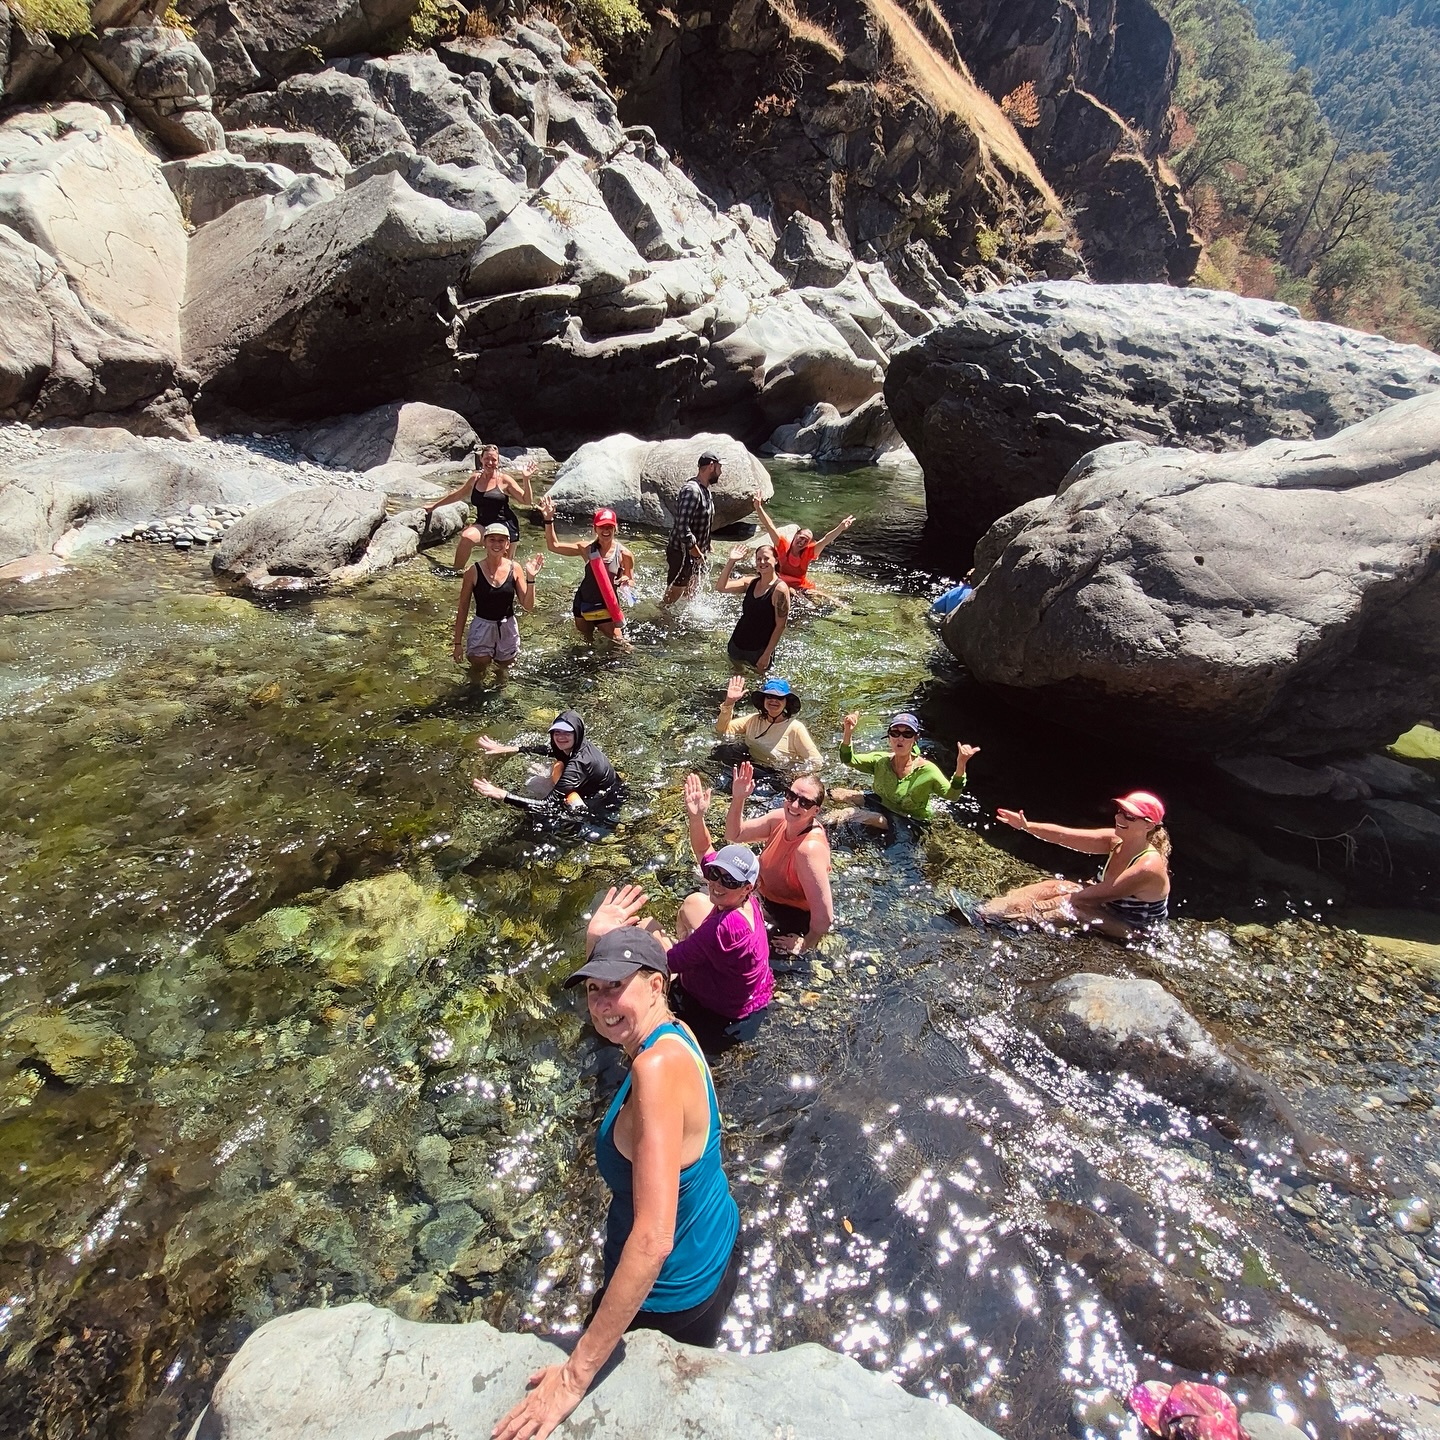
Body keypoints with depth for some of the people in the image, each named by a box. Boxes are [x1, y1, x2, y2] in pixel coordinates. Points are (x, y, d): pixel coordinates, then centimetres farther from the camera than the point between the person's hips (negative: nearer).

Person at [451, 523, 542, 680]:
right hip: (482, 627, -2)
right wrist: (458, 643, -3)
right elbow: (463, 608, -4)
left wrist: (530, 578, -20)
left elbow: (529, 605, -6)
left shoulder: (515, 569, -8)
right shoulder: (474, 571, -12)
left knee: (503, 676, 19)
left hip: (508, 628, 2)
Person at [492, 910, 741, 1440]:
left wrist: (576, 1373, -35)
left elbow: (653, 1239, -40)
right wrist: (595, 945, -2)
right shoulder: (672, 1032, -11)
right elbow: (609, 1001, 14)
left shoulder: (658, 1066, -38)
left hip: (668, 1296, -7)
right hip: (715, 1252, 8)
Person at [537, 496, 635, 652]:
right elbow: (553, 546, -7)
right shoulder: (586, 549, -10)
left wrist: (626, 581, -24)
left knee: (617, 643, 2)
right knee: (586, 640, 24)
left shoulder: (624, 554, -13)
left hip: (608, 605, -2)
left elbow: (630, 579, 1)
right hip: (584, 603, 2)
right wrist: (548, 520, -17)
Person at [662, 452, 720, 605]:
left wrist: (704, 550, 13)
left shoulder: (704, 489, 9)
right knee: (671, 599, -1)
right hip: (681, 553, -10)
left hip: (694, 553, 10)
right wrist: (697, 553, -22)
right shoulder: (692, 490, -23)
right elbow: (683, 527, -30)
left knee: (690, 596, 22)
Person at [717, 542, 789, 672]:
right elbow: (721, 587, -5)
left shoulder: (780, 589, -16)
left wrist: (767, 654, -15)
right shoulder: (750, 583, 2)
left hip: (759, 651, -6)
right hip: (736, 645, 6)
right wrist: (731, 561, -13)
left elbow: (780, 626, -15)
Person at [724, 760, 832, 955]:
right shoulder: (780, 818, -13)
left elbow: (824, 917, -36)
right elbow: (734, 834, 0)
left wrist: (804, 946, -18)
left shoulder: (809, 848, -37)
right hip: (768, 901, 8)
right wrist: (738, 799, -18)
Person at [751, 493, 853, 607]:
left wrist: (841, 528, -30)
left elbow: (825, 540, -14)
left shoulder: (808, 552, -4)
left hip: (803, 586, 2)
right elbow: (769, 526, -17)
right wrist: (758, 508, -28)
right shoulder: (783, 546, -9)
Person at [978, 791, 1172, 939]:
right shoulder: (1116, 840, -10)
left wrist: (1038, 907, -29)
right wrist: (1027, 826, -30)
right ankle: (982, 910, -21)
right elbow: (1064, 836, -15)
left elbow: (1092, 897, -31)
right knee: (1052, 887, -11)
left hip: (1130, 929, -7)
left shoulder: (1148, 867, -31)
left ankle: (989, 918, -31)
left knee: (1068, 904, -26)